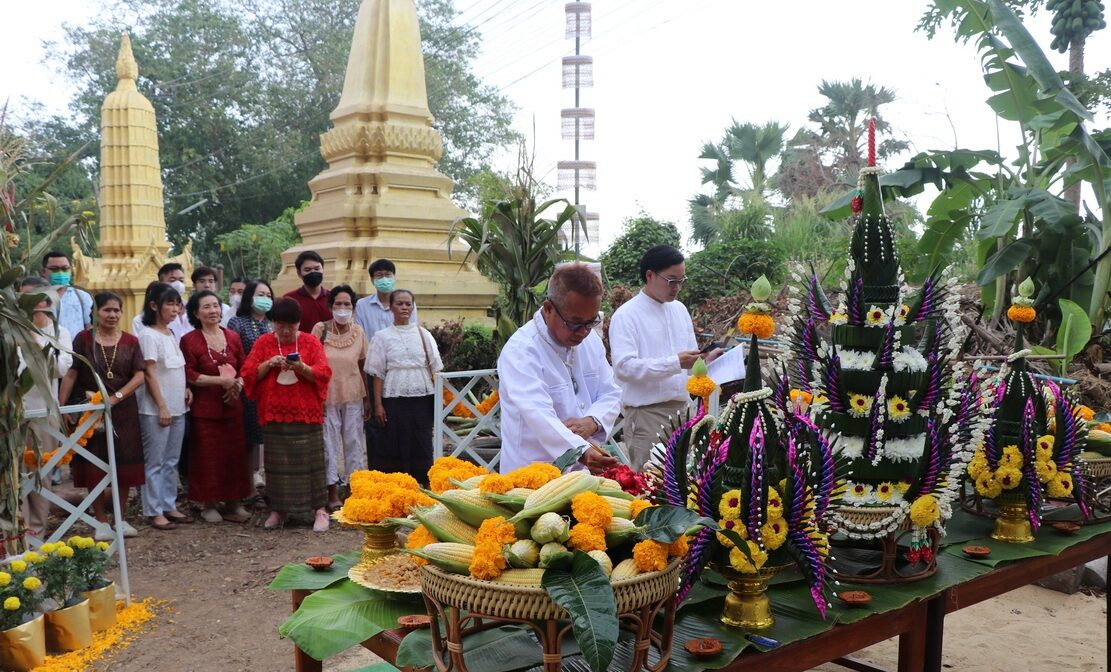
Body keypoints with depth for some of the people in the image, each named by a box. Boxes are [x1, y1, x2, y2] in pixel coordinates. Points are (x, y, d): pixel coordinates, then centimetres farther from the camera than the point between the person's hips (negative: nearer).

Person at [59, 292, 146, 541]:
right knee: (94, 465, 2)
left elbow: (139, 376, -3)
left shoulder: (130, 341, 4)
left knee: (124, 464, 5)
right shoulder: (83, 339, -1)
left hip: (123, 410, 2)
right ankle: (101, 521, 14)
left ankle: (121, 518, 18)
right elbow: (70, 374, -4)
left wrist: (115, 397, -14)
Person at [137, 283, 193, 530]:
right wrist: (162, 407, -16)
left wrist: (184, 388, 3)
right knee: (155, 462, 0)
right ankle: (154, 512, 7)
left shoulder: (171, 334, 12)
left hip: (177, 408, 8)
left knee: (172, 461, 13)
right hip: (156, 410, -8)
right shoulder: (149, 335, -12)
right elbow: (149, 374, -14)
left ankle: (169, 506, 22)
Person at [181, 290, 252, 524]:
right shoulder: (189, 340, -3)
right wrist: (221, 380, -17)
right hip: (204, 407, -4)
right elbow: (189, 375, -9)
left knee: (234, 454, 5)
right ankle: (208, 504, 13)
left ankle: (233, 503, 15)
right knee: (207, 456, 1)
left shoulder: (233, 337, 10)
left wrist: (238, 383, -9)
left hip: (232, 406, 4)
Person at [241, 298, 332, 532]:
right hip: (275, 414, 2)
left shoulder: (311, 342, 2)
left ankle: (319, 509, 5)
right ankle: (278, 509, 18)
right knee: (277, 462, 7)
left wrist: (302, 368, -22)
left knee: (310, 460, -1)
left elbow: (324, 373, -5)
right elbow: (248, 373, 2)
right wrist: (268, 364, -15)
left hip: (306, 414, -2)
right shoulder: (263, 343, 7)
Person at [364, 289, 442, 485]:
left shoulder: (423, 334, 8)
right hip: (395, 399, -1)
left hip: (422, 397, 1)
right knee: (394, 446, -1)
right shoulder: (383, 336, 4)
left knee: (421, 445, 3)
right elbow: (378, 373, 3)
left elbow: (435, 369, 9)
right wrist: (378, 404, -3)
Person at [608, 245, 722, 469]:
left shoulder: (679, 309, 15)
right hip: (646, 414, -6)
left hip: (681, 409, 6)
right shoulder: (626, 315, -7)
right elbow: (623, 367, -17)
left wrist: (706, 361, -1)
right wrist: (675, 363, -20)